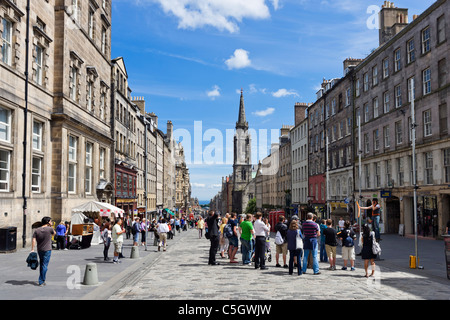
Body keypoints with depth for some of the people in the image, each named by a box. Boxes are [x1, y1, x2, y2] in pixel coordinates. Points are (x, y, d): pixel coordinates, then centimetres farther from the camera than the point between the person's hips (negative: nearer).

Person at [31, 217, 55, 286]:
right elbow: (54, 233, 12)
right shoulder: (50, 229, -9)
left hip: (39, 250, 5)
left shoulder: (36, 230, 2)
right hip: (47, 250, -5)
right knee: (44, 266, -2)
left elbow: (33, 240, -5)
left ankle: (42, 279, 28)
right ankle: (41, 282, -4)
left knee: (41, 264, 18)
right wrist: (50, 226, 14)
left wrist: (32, 249, -5)